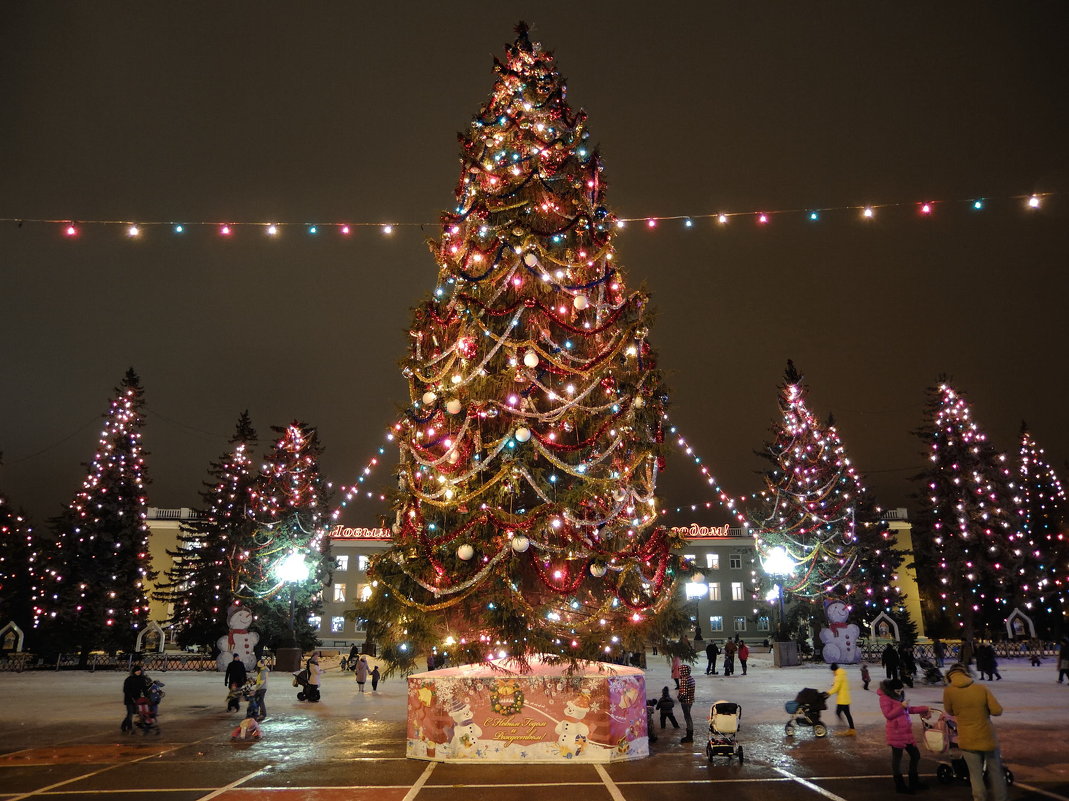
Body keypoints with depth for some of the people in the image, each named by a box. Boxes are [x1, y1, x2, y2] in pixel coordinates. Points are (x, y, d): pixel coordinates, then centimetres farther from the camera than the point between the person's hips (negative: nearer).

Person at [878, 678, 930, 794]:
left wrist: (924, 709, 17)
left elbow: (908, 709, 22)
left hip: (906, 731, 9)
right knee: (897, 758, 2)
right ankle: (900, 785, 13)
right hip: (896, 733, -9)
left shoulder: (899, 695, 13)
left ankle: (914, 782, 30)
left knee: (915, 755, 15)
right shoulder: (885, 698, -13)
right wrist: (901, 706, -23)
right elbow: (888, 715, -18)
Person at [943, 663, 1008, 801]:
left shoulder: (948, 691, -10)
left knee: (976, 775, 10)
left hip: (968, 740, -1)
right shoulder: (982, 688, -10)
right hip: (988, 738, 1)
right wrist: (983, 709, 7)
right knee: (996, 773, 18)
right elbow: (997, 711, -11)